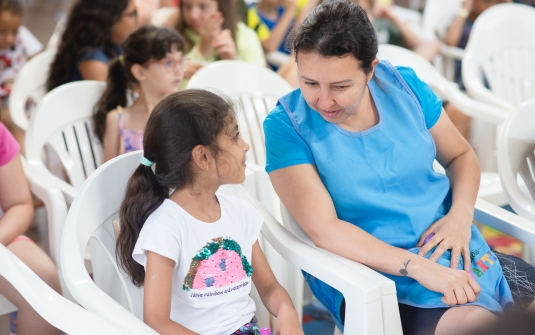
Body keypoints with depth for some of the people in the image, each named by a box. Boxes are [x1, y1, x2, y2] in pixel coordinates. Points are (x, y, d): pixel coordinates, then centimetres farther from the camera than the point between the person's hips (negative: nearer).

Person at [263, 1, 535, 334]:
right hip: (370, 267, -4)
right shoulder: (286, 124, -12)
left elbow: (461, 155, 12)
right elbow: (323, 229, -17)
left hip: (452, 246, 5)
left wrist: (461, 214, -8)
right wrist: (417, 266, -24)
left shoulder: (404, 86, 0)